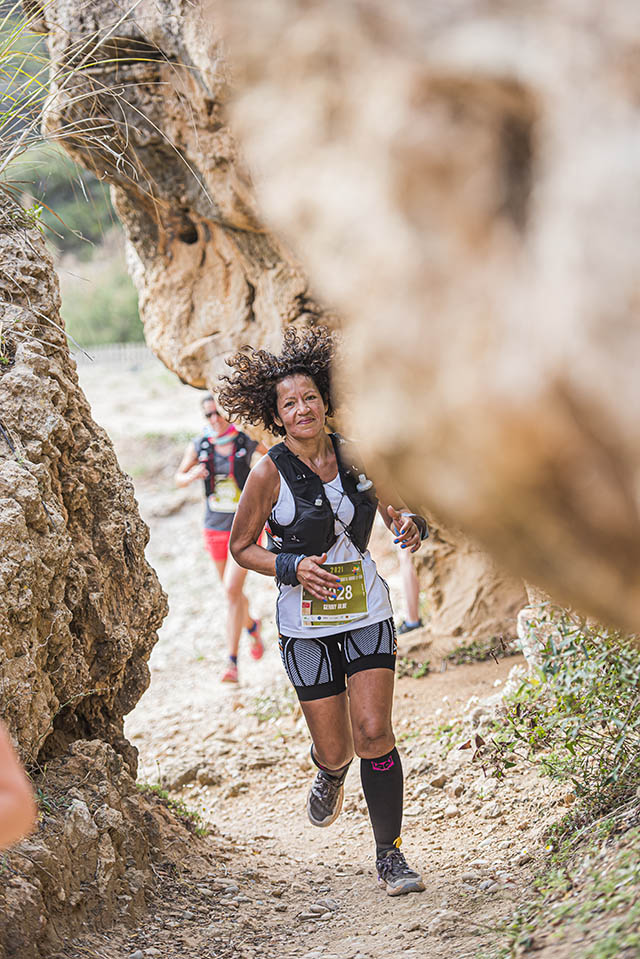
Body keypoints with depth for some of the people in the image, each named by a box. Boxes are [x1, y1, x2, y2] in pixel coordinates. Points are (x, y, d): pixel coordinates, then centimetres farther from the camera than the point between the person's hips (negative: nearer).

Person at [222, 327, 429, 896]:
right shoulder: (269, 474, -10)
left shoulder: (354, 456, -1)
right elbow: (241, 547, -1)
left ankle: (390, 855, 3)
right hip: (306, 624, -1)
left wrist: (410, 526, -13)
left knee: (373, 732, -12)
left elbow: (398, 512, 11)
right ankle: (330, 774, 43)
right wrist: (293, 566, -17)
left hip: (367, 613, 2)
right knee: (335, 750, 3)